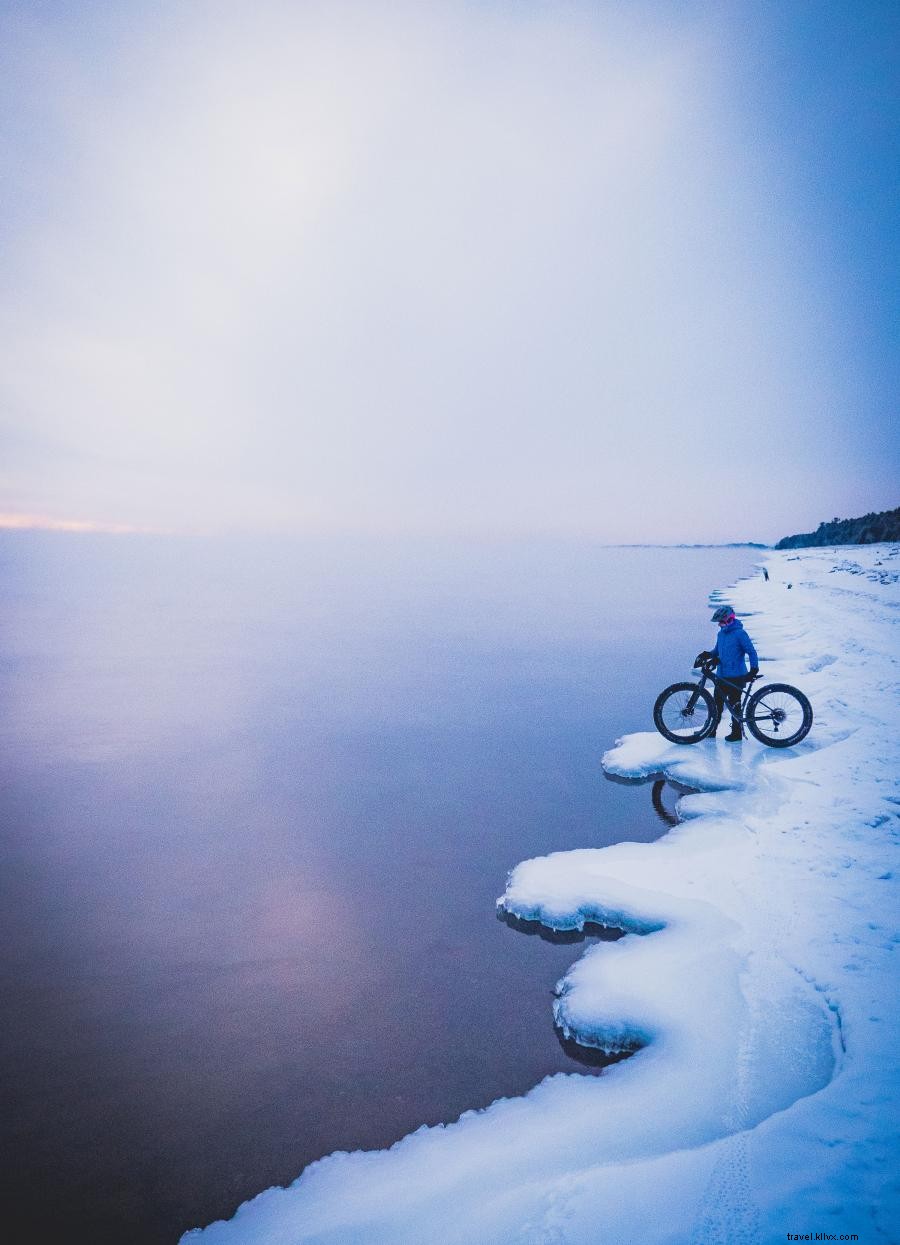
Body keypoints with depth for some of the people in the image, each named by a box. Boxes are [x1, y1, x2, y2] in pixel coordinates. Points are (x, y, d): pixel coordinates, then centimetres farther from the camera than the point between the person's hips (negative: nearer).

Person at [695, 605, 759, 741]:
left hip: (736, 676, -7)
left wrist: (754, 670, -18)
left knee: (734, 704, -1)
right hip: (722, 676, 7)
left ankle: (736, 733, 8)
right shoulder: (721, 634, 10)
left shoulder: (739, 633, -12)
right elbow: (717, 650, 21)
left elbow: (751, 652, -11)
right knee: (717, 702, 10)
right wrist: (706, 655, 3)